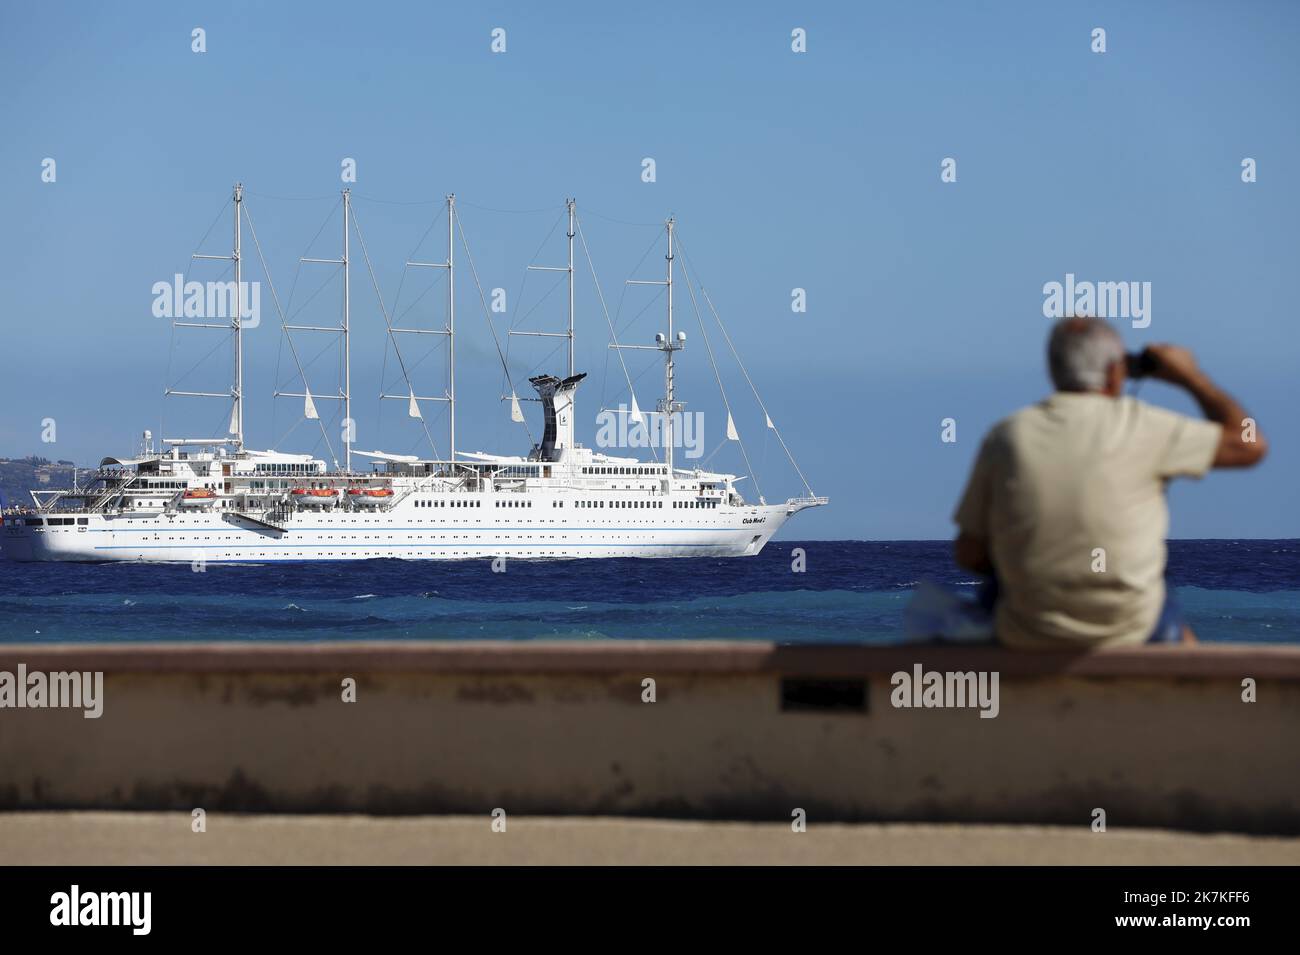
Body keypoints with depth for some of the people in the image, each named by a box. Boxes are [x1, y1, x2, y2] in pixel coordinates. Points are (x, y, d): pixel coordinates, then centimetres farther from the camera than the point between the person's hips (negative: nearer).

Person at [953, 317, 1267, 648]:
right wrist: (1191, 377, 9)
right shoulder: (1137, 426, -10)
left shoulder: (1006, 437, -5)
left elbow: (969, 554, -2)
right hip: (1128, 631, -1)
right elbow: (1250, 446, -3)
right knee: (1182, 640, 34)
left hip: (1027, 637, 1)